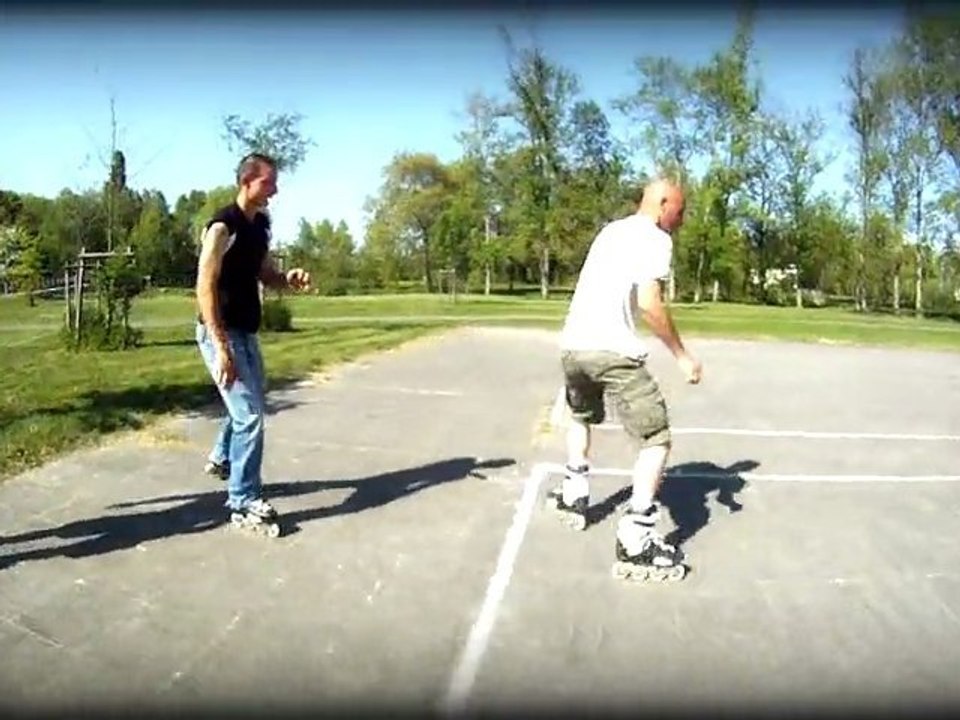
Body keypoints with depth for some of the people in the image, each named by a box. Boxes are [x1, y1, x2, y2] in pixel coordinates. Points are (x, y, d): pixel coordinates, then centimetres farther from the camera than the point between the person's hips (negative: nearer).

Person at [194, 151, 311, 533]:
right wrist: (221, 347, -27)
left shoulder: (261, 225, 8)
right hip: (221, 333, -9)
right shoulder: (222, 226, -18)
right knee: (250, 414, -9)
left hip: (247, 331, 9)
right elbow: (205, 288, -22)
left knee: (253, 401, 25)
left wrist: (289, 279, -6)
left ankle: (222, 457, 48)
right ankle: (244, 503, 2)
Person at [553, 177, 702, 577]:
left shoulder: (611, 230, 22)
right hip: (612, 350, -8)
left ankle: (575, 494, 40)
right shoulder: (655, 238, -2)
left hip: (573, 345, 8)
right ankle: (636, 538, -7)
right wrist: (682, 355, -8)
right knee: (657, 438, -1)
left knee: (582, 417, 34)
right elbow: (649, 303, -15)